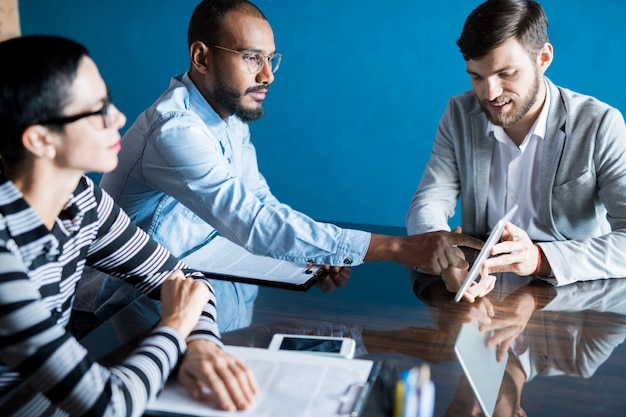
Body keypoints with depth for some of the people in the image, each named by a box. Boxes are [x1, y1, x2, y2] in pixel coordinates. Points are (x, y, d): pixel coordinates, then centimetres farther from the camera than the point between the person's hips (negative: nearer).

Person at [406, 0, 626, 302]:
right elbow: (427, 207, -5)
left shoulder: (600, 126, -10)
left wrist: (540, 258, -32)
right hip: (481, 291, 2)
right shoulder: (460, 115, 0)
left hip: (572, 295, -1)